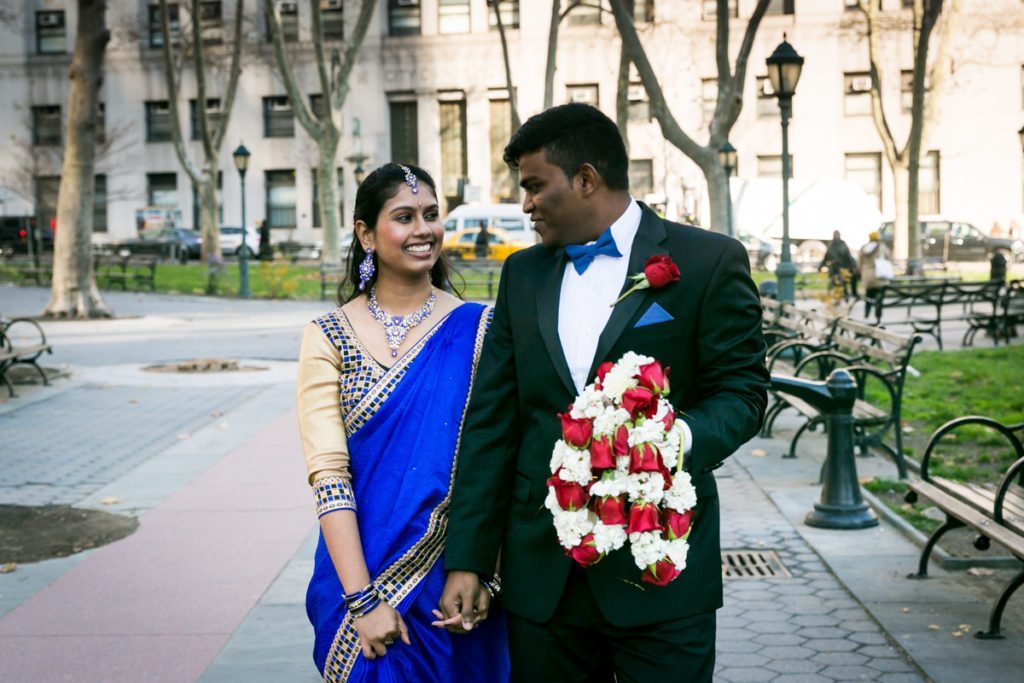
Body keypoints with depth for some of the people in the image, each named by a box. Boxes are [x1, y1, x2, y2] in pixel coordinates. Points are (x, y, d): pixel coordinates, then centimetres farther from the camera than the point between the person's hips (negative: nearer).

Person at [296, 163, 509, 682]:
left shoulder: (476, 329, -3)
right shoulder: (328, 338, -4)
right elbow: (327, 472, -10)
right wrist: (362, 598, -17)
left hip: (454, 579, 1)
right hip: (362, 573, 0)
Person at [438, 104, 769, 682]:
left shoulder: (709, 261, -3)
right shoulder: (523, 273, 11)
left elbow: (741, 392, -3)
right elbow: (491, 424, 8)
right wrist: (467, 561, 3)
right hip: (541, 574, 4)